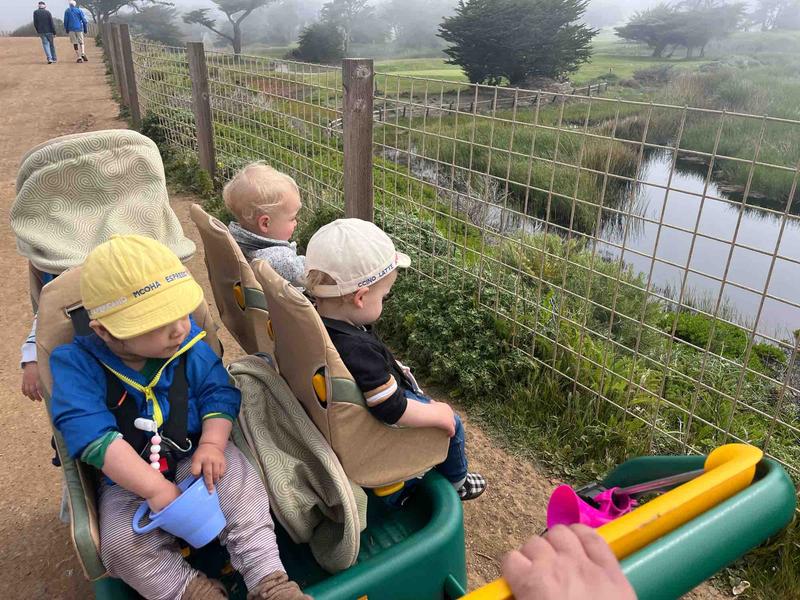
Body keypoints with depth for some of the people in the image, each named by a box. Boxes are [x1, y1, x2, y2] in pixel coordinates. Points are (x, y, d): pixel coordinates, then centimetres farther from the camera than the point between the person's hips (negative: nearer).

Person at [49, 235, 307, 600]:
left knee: (240, 490, -23)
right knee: (123, 544, -24)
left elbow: (219, 393, -5)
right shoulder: (77, 365, -18)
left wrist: (211, 444, -24)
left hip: (194, 456, 1)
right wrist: (157, 488, -33)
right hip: (128, 479, 0)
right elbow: (94, 436, -27)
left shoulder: (188, 340, -9)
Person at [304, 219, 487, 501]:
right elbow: (393, 411, -34)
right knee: (451, 422, 9)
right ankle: (456, 481, 36)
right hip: (377, 432, -8)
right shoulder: (360, 350, -42)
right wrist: (438, 414, -18)